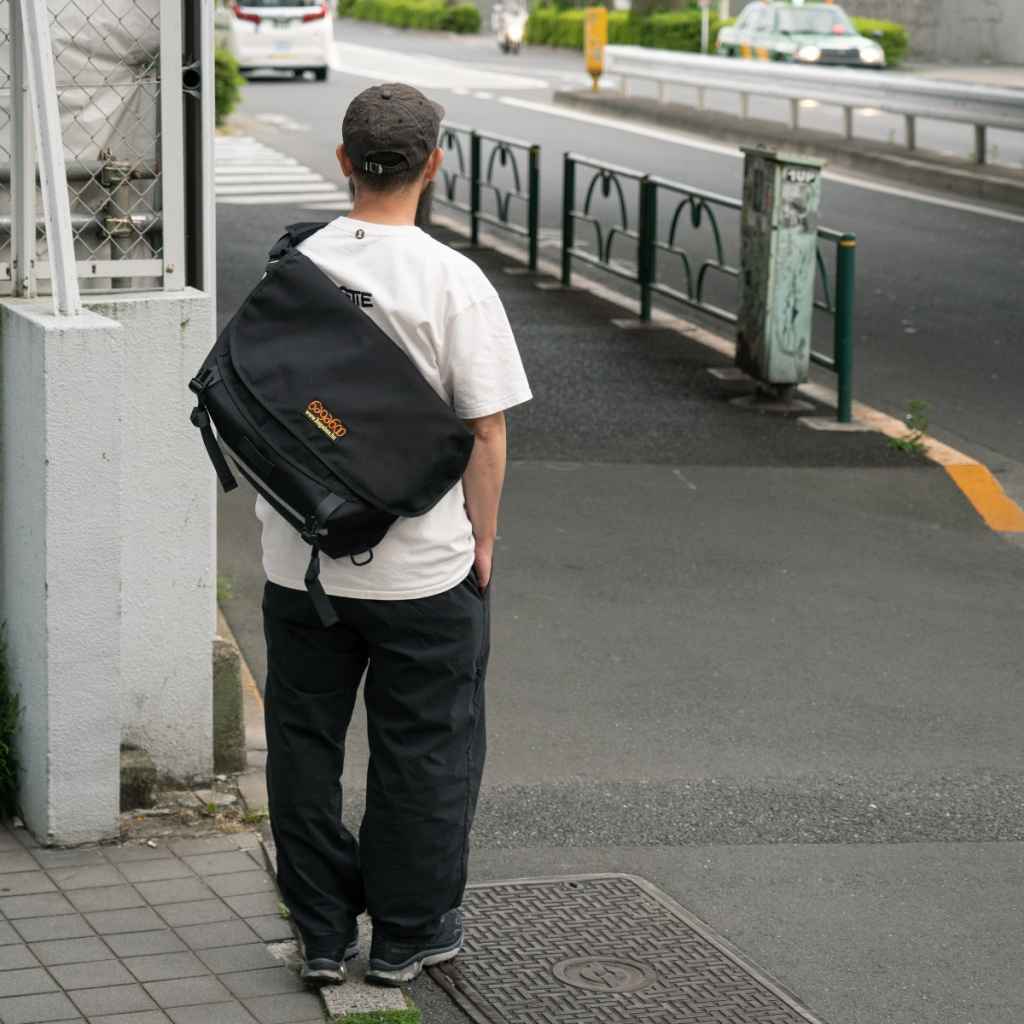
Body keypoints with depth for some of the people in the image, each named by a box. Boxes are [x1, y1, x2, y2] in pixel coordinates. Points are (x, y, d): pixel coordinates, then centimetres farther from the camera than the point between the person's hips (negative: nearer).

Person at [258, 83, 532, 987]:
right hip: (423, 571, -4)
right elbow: (485, 431, -11)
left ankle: (323, 935, 22)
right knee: (424, 750, 11)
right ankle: (408, 933, 21)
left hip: (298, 564, 4)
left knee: (305, 742, 15)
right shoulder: (452, 282, -13)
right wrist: (483, 540, 2)